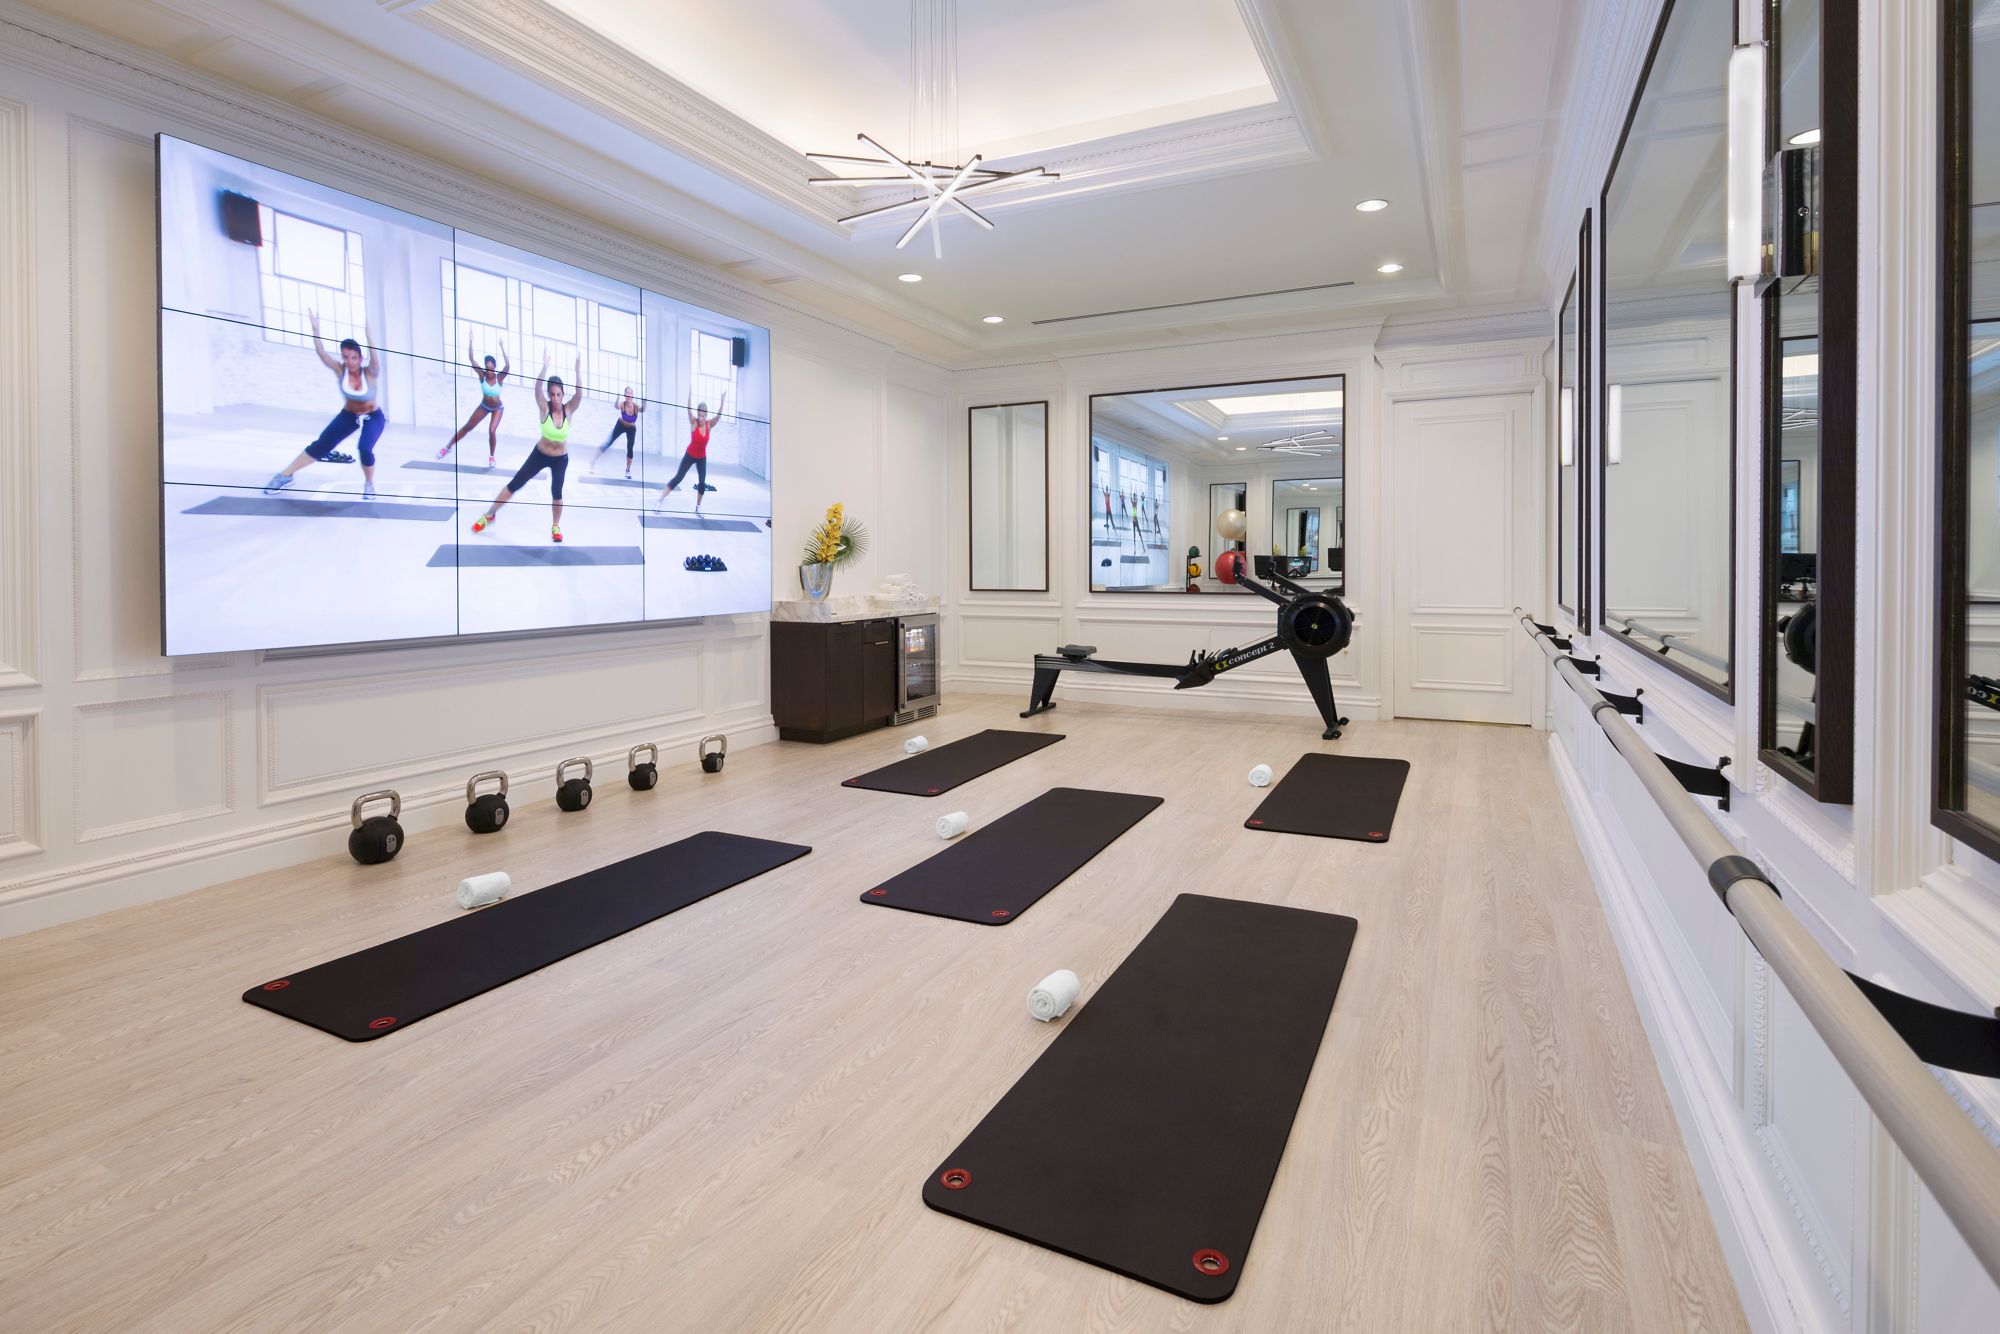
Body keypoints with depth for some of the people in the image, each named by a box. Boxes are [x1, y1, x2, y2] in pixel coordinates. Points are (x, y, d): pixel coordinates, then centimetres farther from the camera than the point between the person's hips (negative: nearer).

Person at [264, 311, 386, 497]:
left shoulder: (370, 373, -25)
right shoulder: (340, 370, -16)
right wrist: (315, 329, -39)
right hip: (349, 414, 4)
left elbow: (375, 357, -44)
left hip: (373, 417, -3)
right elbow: (321, 353, -28)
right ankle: (285, 476, 10)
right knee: (321, 445, 0)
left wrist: (369, 338, -58)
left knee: (365, 448, -28)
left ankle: (369, 484, 0)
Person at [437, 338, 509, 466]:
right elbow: (471, 359, -25)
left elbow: (508, 366, -39)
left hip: (498, 408, -3)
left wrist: (502, 349, -46)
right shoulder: (482, 375, -17)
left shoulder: (499, 377, -22)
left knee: (492, 431, -18)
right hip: (484, 406, 3)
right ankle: (448, 447, 20)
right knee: (467, 427, 8)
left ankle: (491, 457, 3)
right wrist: (470, 341, -32)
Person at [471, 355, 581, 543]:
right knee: (515, 484, 2)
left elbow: (579, 393, -30)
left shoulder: (568, 409, -15)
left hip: (560, 459, 0)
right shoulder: (545, 408, -17)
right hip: (540, 454, 0)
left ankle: (555, 526, 17)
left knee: (557, 492, -7)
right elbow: (538, 388, -34)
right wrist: (545, 367, -46)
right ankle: (489, 515, 17)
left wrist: (578, 371, -43)